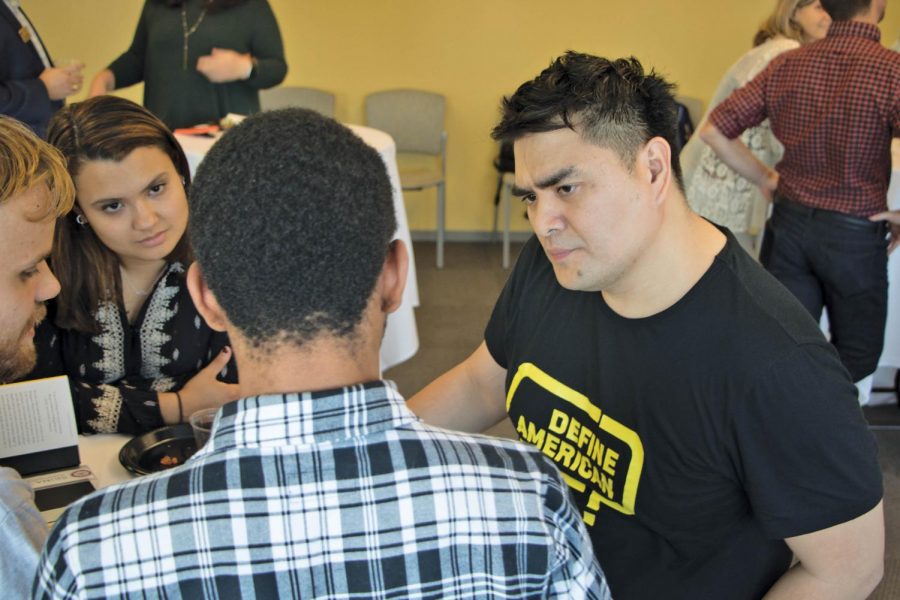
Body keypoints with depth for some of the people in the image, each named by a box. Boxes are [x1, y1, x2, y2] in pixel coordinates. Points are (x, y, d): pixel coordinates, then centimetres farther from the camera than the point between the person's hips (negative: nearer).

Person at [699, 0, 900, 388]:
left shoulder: (786, 65, -1)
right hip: (853, 235, -4)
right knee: (855, 363, 17)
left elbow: (713, 130, -1)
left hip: (789, 223, 5)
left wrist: (765, 179, 9)